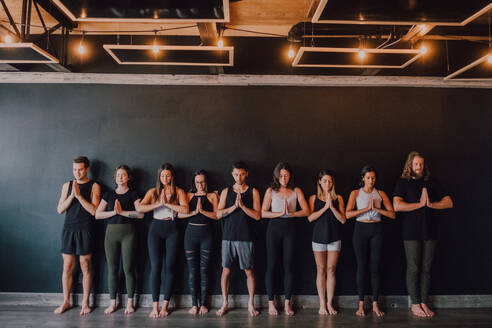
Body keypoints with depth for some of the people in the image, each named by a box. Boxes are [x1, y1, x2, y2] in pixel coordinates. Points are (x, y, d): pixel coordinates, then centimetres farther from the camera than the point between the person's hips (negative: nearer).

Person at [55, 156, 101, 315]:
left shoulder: (94, 186, 0)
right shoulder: (67, 185, 10)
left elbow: (94, 210, -9)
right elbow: (60, 209, 4)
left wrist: (79, 195, -15)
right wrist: (72, 195, -10)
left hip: (85, 230, -3)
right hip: (68, 229, 3)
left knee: (85, 267, 2)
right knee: (67, 266, 7)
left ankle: (85, 302, 12)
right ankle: (66, 301, 20)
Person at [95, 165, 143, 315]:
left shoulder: (133, 194, 4)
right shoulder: (108, 194, 12)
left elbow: (140, 214, -9)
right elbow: (97, 214, 4)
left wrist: (122, 211, -13)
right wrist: (114, 212, -9)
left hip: (128, 232, -2)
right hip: (111, 232, 3)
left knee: (128, 268, -1)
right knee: (112, 269, 5)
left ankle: (130, 302, 10)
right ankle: (112, 302, 16)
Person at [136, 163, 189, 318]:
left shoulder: (179, 192, 7)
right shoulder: (153, 192, 10)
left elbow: (185, 209, -10)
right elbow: (139, 208, -5)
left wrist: (167, 203, -9)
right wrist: (158, 204, -12)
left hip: (172, 229, -1)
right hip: (156, 228, 1)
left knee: (169, 266, -1)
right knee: (155, 266, -4)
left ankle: (165, 305, 8)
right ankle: (155, 305, 2)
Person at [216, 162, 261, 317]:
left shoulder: (253, 192, 4)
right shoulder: (226, 191, 9)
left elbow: (258, 216, -3)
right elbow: (218, 214, 2)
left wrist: (242, 205, -14)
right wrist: (234, 206, -11)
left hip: (246, 237, -1)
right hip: (229, 236, 2)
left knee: (249, 271, 3)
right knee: (226, 270, 5)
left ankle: (251, 304, 17)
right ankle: (225, 303, 19)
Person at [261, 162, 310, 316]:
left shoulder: (296, 191, 7)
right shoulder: (271, 191, 4)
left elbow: (306, 211, 0)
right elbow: (263, 213, -3)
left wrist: (291, 213, -13)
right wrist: (280, 213, -14)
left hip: (290, 228, 1)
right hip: (274, 228, -1)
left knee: (289, 265, 2)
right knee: (271, 265, 1)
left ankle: (287, 303, 12)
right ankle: (271, 302, 12)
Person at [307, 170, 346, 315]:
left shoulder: (338, 198, 8)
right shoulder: (314, 198, 7)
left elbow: (343, 219, -1)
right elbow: (310, 217, -6)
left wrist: (332, 207, -12)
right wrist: (325, 207, -13)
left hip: (334, 237, 0)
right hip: (319, 236, 0)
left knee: (331, 270, 1)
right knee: (321, 270, 3)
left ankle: (330, 303, 10)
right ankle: (322, 304, 10)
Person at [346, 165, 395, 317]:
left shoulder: (381, 194, 7)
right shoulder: (355, 193, 4)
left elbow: (392, 214, -1)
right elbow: (348, 214, -10)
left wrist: (376, 208, -11)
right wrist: (366, 208, -15)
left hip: (376, 230, 1)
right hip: (361, 229, -1)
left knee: (375, 267, 2)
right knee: (361, 267, 2)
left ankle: (375, 304, 12)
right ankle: (361, 304, 10)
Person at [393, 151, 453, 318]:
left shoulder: (431, 182, 12)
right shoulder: (403, 182, 1)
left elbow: (449, 202, 7)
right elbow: (397, 205, -13)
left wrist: (430, 204, -9)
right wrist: (420, 204, -11)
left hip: (430, 231, 4)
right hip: (411, 232, -4)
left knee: (426, 268, 8)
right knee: (413, 268, 2)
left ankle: (424, 303, 18)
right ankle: (415, 304, 12)